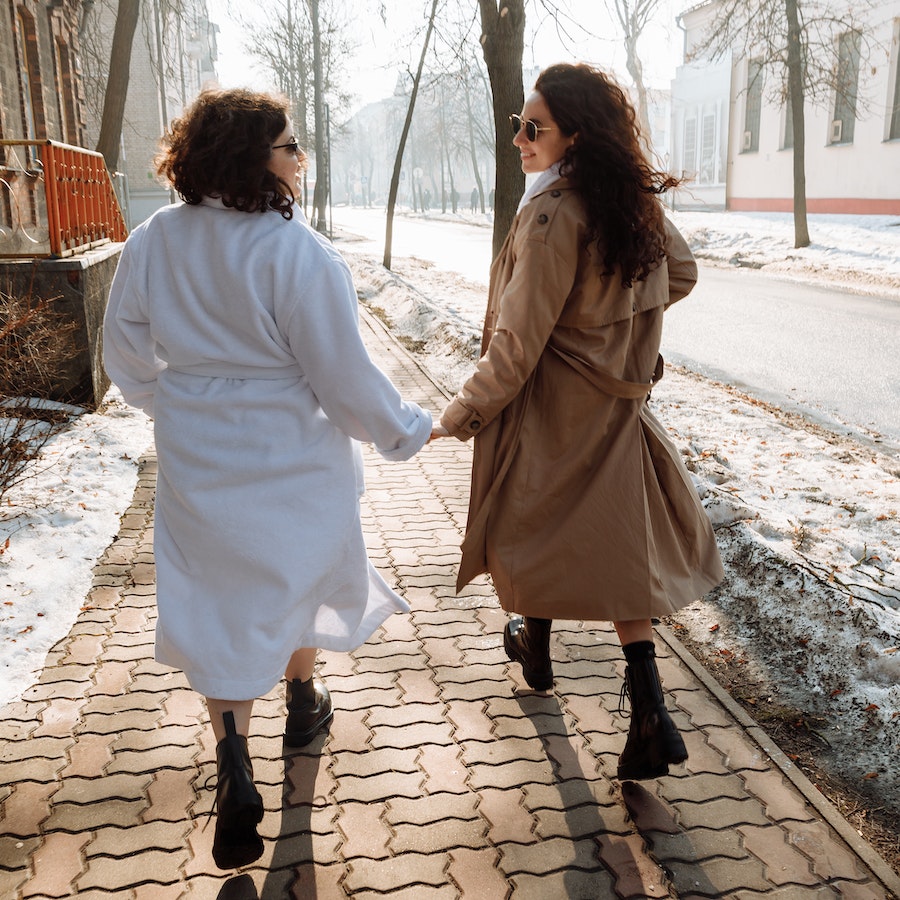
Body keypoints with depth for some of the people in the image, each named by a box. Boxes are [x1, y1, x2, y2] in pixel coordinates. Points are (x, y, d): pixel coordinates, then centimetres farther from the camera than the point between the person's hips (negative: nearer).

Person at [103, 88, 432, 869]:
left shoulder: (150, 243, -5)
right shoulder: (295, 251, -22)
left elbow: (129, 360, 6)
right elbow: (345, 377, -19)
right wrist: (408, 430, -2)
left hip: (196, 465, 3)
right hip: (293, 461, -3)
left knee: (219, 605, 13)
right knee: (296, 575, 23)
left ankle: (235, 775, 8)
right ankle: (303, 704, 46)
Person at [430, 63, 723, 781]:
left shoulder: (552, 215, -22)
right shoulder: (638, 202, 1)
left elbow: (518, 343, -21)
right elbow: (681, 274, 19)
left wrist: (464, 413, -10)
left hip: (549, 408, -6)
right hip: (616, 406, 7)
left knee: (535, 528, 18)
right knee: (620, 546, 10)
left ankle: (534, 647, 42)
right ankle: (649, 715, 6)